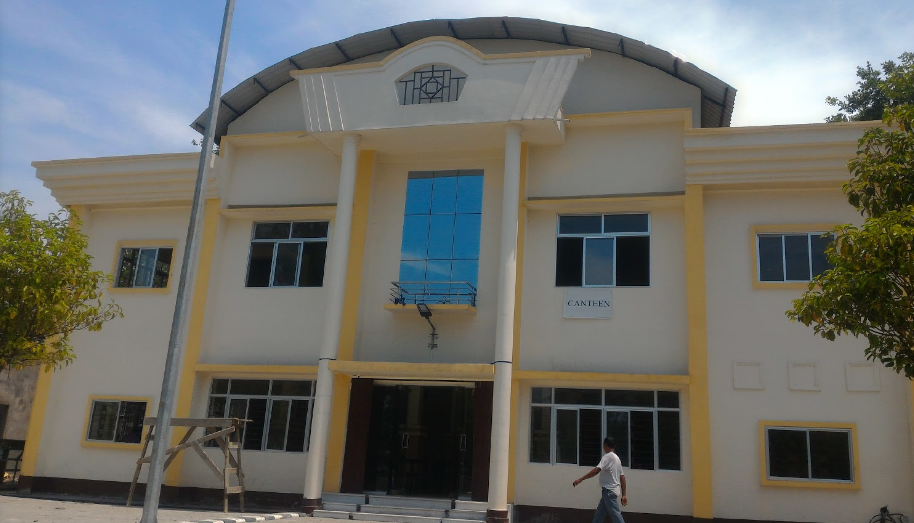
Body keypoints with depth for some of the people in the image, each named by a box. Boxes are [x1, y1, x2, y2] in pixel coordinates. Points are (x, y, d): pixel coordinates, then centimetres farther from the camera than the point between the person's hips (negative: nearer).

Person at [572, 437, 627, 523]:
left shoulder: (608, 456, -12)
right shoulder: (617, 459, 15)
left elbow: (597, 470, -25)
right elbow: (622, 477, 14)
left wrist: (581, 479, -26)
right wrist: (623, 495, 15)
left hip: (609, 491, -9)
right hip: (610, 491, 9)